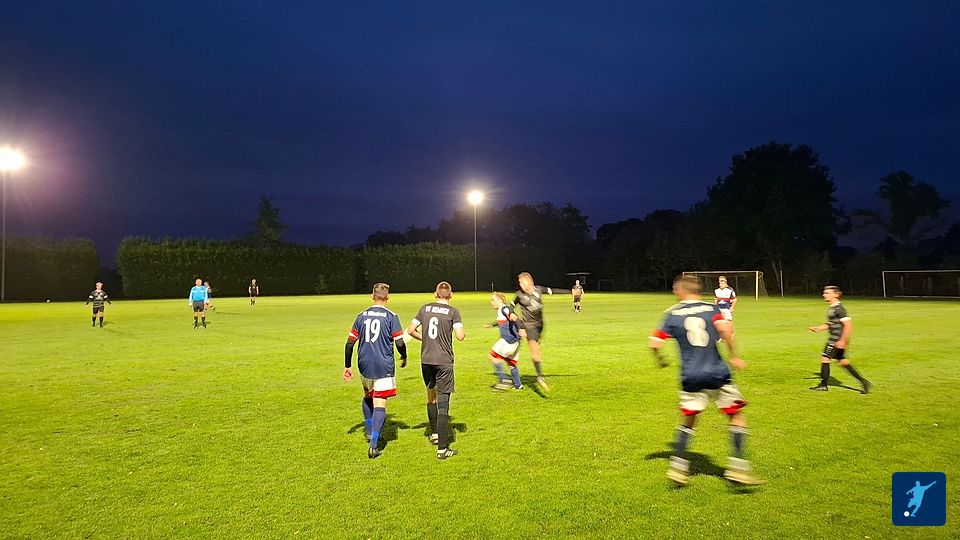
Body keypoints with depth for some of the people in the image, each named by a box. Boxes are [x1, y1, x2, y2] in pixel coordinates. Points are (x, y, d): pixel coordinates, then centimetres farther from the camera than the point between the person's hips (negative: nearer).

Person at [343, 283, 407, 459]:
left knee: (367, 396, 28)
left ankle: (369, 430, 36)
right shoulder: (391, 316, -6)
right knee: (379, 404, -3)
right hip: (384, 366, -4)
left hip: (364, 365, 4)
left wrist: (347, 366, 13)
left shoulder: (362, 316, 6)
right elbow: (399, 342, -10)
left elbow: (349, 343, 5)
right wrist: (404, 358, 11)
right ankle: (373, 444, -11)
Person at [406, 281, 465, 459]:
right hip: (444, 361, -4)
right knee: (443, 402, -2)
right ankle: (442, 448, -2)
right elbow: (460, 336, -14)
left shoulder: (425, 308, 6)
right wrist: (464, 333, 9)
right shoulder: (453, 311, -5)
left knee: (431, 395, 25)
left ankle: (434, 433, 41)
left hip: (426, 360, 4)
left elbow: (411, 330, 3)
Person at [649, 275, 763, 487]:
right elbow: (725, 329, -17)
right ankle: (737, 467, 4)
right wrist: (734, 356, -7)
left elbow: (655, 343, -1)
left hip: (690, 377, 1)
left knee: (688, 420, 17)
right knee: (736, 415, 12)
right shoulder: (712, 308, 2)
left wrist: (661, 360, 18)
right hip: (717, 374, -1)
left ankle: (678, 467, 15)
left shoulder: (673, 314, 4)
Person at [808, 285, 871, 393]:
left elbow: (848, 325, -23)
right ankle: (864, 382, 19)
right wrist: (818, 328, 12)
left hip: (837, 341, -10)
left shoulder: (839, 309, -18)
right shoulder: (831, 308, 13)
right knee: (843, 362, 15)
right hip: (833, 339, 10)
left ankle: (823, 385, 5)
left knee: (824, 359, -3)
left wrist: (842, 340, -26)